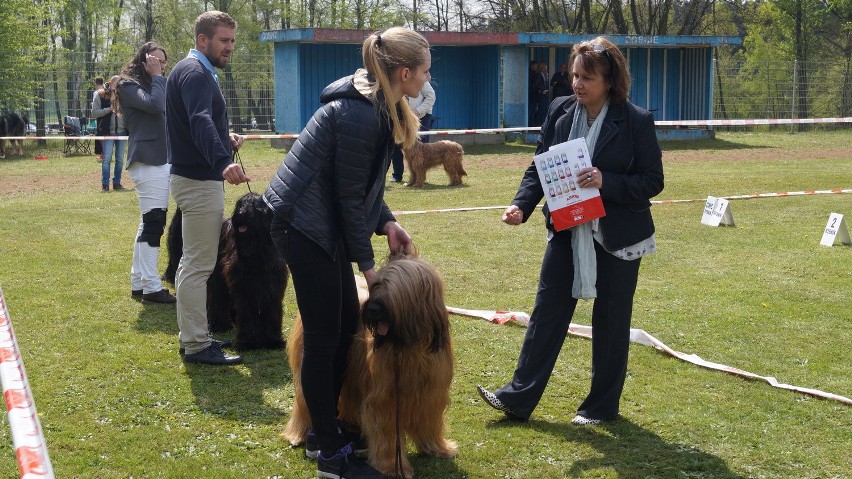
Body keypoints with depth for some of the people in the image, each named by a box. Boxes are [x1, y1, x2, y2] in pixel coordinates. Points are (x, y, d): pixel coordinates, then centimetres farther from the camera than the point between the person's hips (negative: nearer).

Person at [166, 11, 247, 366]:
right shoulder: (195, 72, -16)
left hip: (195, 178, 11)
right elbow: (200, 121, -34)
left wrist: (225, 139, 8)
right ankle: (198, 346, -2)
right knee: (199, 265, -7)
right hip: (199, 180, -11)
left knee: (192, 262, 16)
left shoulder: (197, 71, 18)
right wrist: (222, 160, -49)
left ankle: (191, 336, 26)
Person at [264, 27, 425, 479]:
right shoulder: (358, 115, -24)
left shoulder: (377, 106, 6)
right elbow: (349, 195, -19)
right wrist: (366, 261, -10)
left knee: (347, 324, 14)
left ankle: (325, 427, 27)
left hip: (323, 221, 10)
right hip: (303, 225, -10)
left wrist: (386, 221, 0)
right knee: (324, 337, -4)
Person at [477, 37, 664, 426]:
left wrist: (606, 182, -25)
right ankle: (518, 397, 13)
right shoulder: (560, 110, -1)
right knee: (547, 313, 6)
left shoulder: (636, 121, -12)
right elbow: (540, 167, 4)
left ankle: (602, 406, 23)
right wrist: (521, 205, -13)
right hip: (567, 230, 4)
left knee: (610, 321, 9)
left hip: (617, 236, -4)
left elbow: (652, 182, -10)